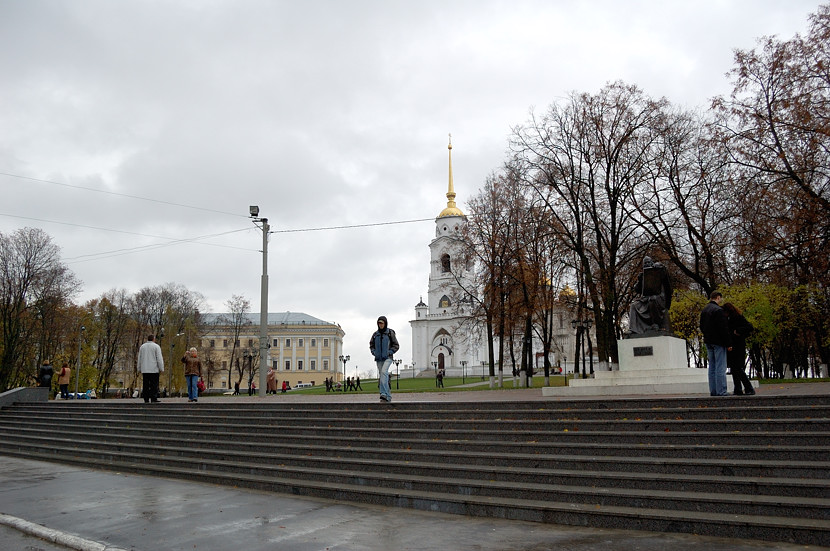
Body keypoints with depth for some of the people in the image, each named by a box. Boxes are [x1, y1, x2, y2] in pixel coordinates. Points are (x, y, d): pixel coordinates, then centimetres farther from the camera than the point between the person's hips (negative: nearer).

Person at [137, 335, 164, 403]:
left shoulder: (142, 347, 13)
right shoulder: (156, 347, -3)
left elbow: (139, 359, 16)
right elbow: (159, 359, -8)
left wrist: (140, 369, 22)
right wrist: (161, 369, -6)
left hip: (144, 370, 5)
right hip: (154, 370, -5)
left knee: (146, 385, 6)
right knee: (154, 385, -5)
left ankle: (146, 400, 4)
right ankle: (154, 400, -11)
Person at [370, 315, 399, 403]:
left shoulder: (390, 333, -2)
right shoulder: (375, 334, 7)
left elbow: (396, 345, 2)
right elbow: (371, 345, 20)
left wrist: (390, 352, -11)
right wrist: (374, 352, 3)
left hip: (387, 358, -5)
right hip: (379, 359, 5)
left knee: (384, 372, -26)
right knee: (381, 377, 4)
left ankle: (383, 394, -32)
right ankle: (388, 396, 12)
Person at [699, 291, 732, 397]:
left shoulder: (704, 310, 13)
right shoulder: (718, 310, -15)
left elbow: (702, 327, 19)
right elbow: (723, 329, -18)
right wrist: (728, 343, -14)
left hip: (708, 342, 8)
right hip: (718, 342, -8)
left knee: (712, 367, 11)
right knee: (720, 367, -6)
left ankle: (713, 391, 13)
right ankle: (721, 391, -6)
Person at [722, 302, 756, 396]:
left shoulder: (739, 318, -10)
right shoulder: (728, 319, 13)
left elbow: (750, 328, -18)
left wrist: (738, 331, -19)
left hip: (738, 347, -8)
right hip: (731, 347, 8)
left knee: (738, 368, -11)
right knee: (733, 369, 8)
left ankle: (749, 389, -3)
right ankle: (738, 390, 13)